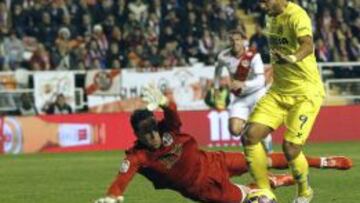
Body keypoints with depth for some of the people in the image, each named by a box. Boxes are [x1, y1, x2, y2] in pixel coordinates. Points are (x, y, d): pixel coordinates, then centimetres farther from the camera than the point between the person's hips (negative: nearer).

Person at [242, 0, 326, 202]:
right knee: (250, 136, -8)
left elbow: (308, 45, -40)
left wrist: (293, 58, -59)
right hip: (279, 91, 8)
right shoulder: (273, 17, 7)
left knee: (291, 148, -14)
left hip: (305, 93, -8)